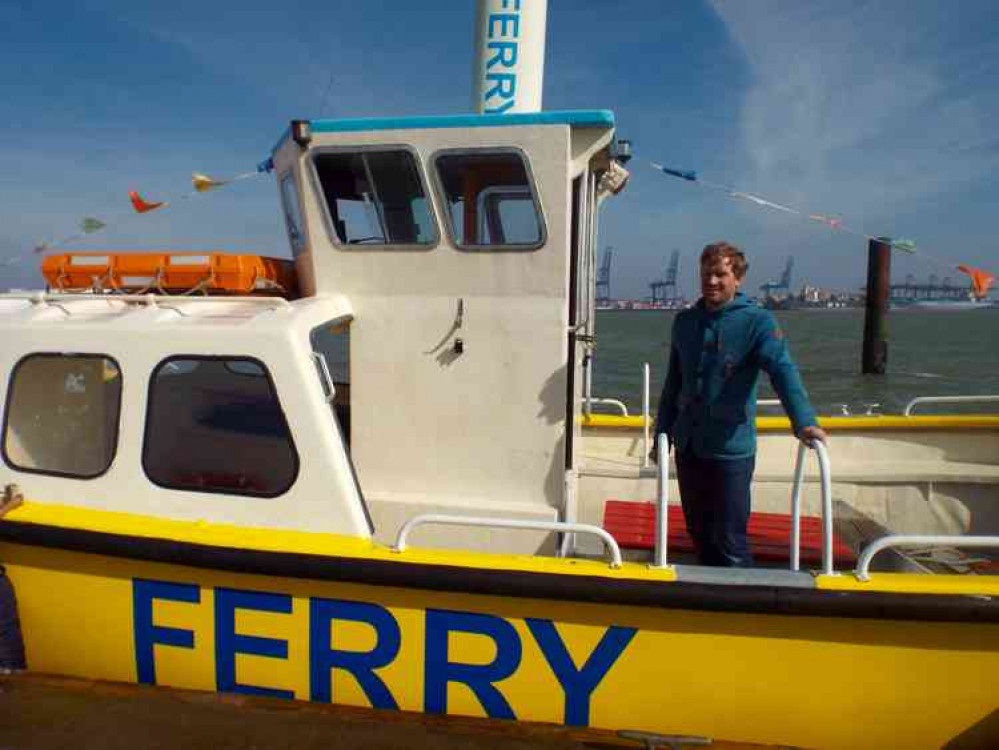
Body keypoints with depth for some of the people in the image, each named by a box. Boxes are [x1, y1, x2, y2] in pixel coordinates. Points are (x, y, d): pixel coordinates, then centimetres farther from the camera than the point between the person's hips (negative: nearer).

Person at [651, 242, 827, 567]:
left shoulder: (756, 321, -9)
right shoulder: (685, 321, 7)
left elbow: (783, 370, -23)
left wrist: (804, 421, -38)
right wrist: (662, 433, 14)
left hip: (731, 449, -5)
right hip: (688, 446, 5)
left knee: (730, 540, 0)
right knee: (699, 534, 17)